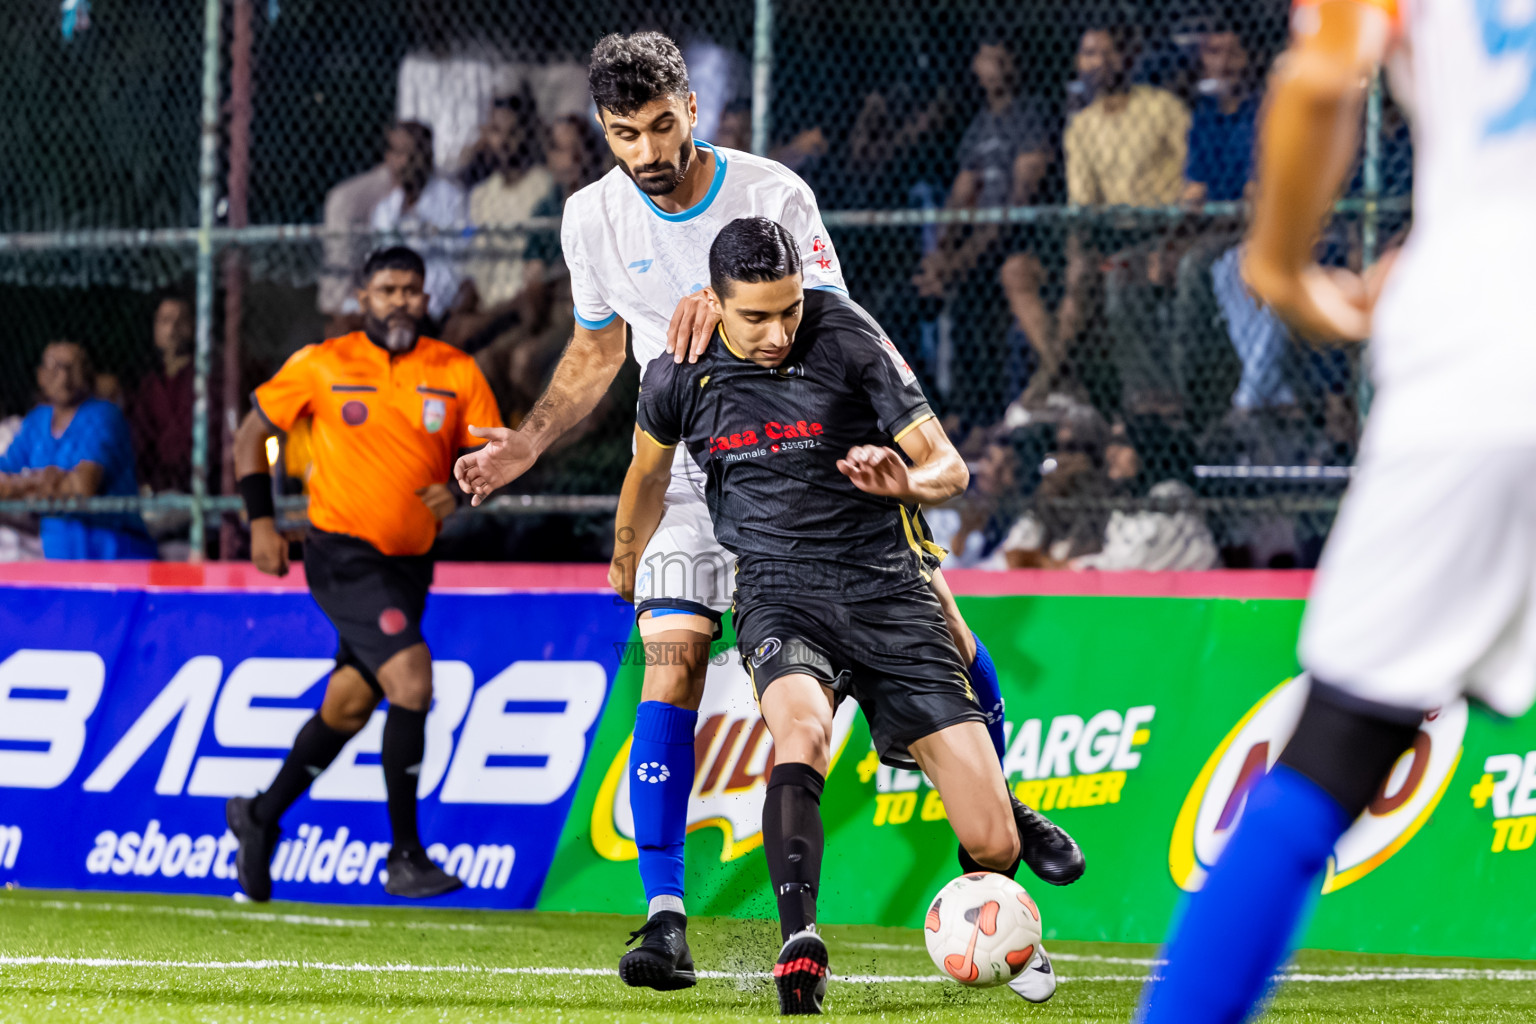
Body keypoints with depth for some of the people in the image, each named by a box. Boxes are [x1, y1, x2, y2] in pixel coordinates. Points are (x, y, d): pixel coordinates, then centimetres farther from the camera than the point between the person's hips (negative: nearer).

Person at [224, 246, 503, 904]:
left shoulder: (457, 374, 2)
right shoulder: (321, 366, -3)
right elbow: (252, 433, 7)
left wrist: (459, 491, -17)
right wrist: (261, 522, -1)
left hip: (409, 565, 5)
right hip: (343, 554, -5)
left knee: (349, 706, 13)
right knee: (412, 679, -21)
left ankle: (261, 818, 36)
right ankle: (404, 856, -15)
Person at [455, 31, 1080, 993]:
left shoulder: (772, 192, -14)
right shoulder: (593, 217, -5)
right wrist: (528, 443, 2)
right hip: (689, 470, 1)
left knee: (933, 618, -1)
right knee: (673, 662, -18)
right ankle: (665, 915, -19)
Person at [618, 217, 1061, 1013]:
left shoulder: (849, 340, -10)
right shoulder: (680, 375, -3)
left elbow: (948, 467, -7)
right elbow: (649, 469, 21)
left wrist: (910, 482, -30)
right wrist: (625, 564, 36)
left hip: (887, 588, -1)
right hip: (779, 593, 1)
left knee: (991, 844, -8)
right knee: (800, 725, -38)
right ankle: (799, 948, -41)